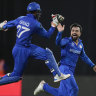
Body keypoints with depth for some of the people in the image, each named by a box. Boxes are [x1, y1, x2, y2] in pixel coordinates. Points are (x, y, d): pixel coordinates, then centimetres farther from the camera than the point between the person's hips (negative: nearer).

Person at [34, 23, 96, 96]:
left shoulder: (80, 44, 11)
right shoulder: (67, 41, -9)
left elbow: (84, 57, 26)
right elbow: (59, 43, -31)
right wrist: (60, 32, -46)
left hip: (71, 70, 7)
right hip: (65, 68, -7)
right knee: (74, 89, -14)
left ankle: (44, 86, 25)